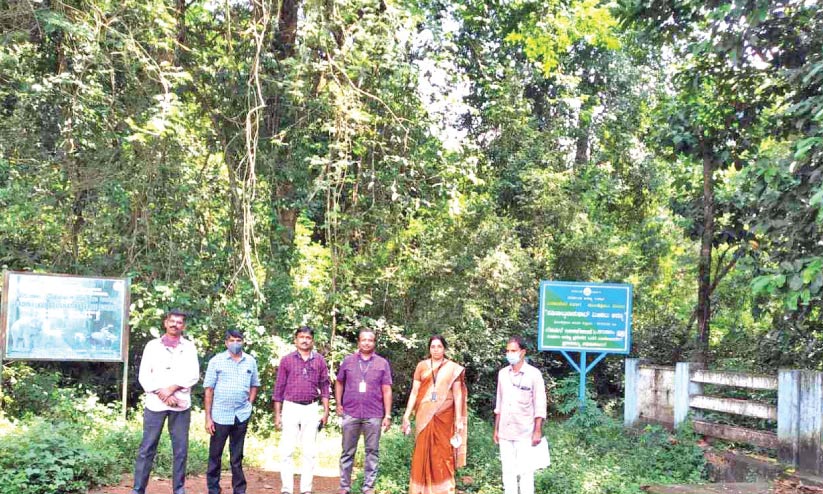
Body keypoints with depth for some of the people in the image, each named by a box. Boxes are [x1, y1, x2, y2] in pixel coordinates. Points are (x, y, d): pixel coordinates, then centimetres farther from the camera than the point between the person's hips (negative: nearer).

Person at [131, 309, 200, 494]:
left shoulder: (189, 347, 8)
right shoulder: (152, 345, 8)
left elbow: (193, 376, -2)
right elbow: (144, 376, 1)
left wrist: (171, 389, -13)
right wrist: (161, 394, -11)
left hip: (181, 404, 1)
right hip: (155, 403, 0)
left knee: (180, 449, 4)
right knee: (147, 448, 1)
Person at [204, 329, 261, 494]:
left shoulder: (251, 361, 6)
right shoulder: (216, 361, -2)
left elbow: (254, 385, 18)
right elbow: (209, 389, -3)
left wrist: (250, 403, 2)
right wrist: (208, 417, -7)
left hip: (242, 416, 2)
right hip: (220, 416, -2)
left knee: (237, 457, 11)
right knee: (215, 455, 6)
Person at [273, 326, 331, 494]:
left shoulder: (320, 360, 5)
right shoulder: (286, 360, 1)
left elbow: (324, 386, 7)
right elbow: (279, 388, 2)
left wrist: (326, 411, 1)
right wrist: (277, 414, -1)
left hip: (311, 409, 1)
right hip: (291, 408, -1)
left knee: (309, 452, 5)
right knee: (287, 451, -2)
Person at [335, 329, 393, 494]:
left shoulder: (382, 363, 3)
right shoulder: (348, 360, 5)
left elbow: (387, 390, 2)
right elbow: (339, 383, 15)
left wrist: (387, 415, -2)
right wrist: (338, 404, 6)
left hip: (374, 415, 0)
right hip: (350, 414, 0)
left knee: (372, 451, 4)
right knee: (348, 452, 7)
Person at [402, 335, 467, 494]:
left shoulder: (453, 368, 2)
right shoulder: (422, 366, 5)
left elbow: (457, 395, 1)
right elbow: (414, 392, 5)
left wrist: (459, 419, -4)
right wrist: (406, 415, -1)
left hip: (444, 416, -1)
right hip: (424, 416, 1)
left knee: (443, 452, 1)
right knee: (423, 452, 4)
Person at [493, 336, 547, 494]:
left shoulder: (534, 374, -7)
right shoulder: (502, 373, 7)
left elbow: (540, 405, -7)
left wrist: (538, 431, -11)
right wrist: (496, 429, 14)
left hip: (525, 433, -5)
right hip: (505, 432, 5)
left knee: (525, 471, -2)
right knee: (508, 471, 9)